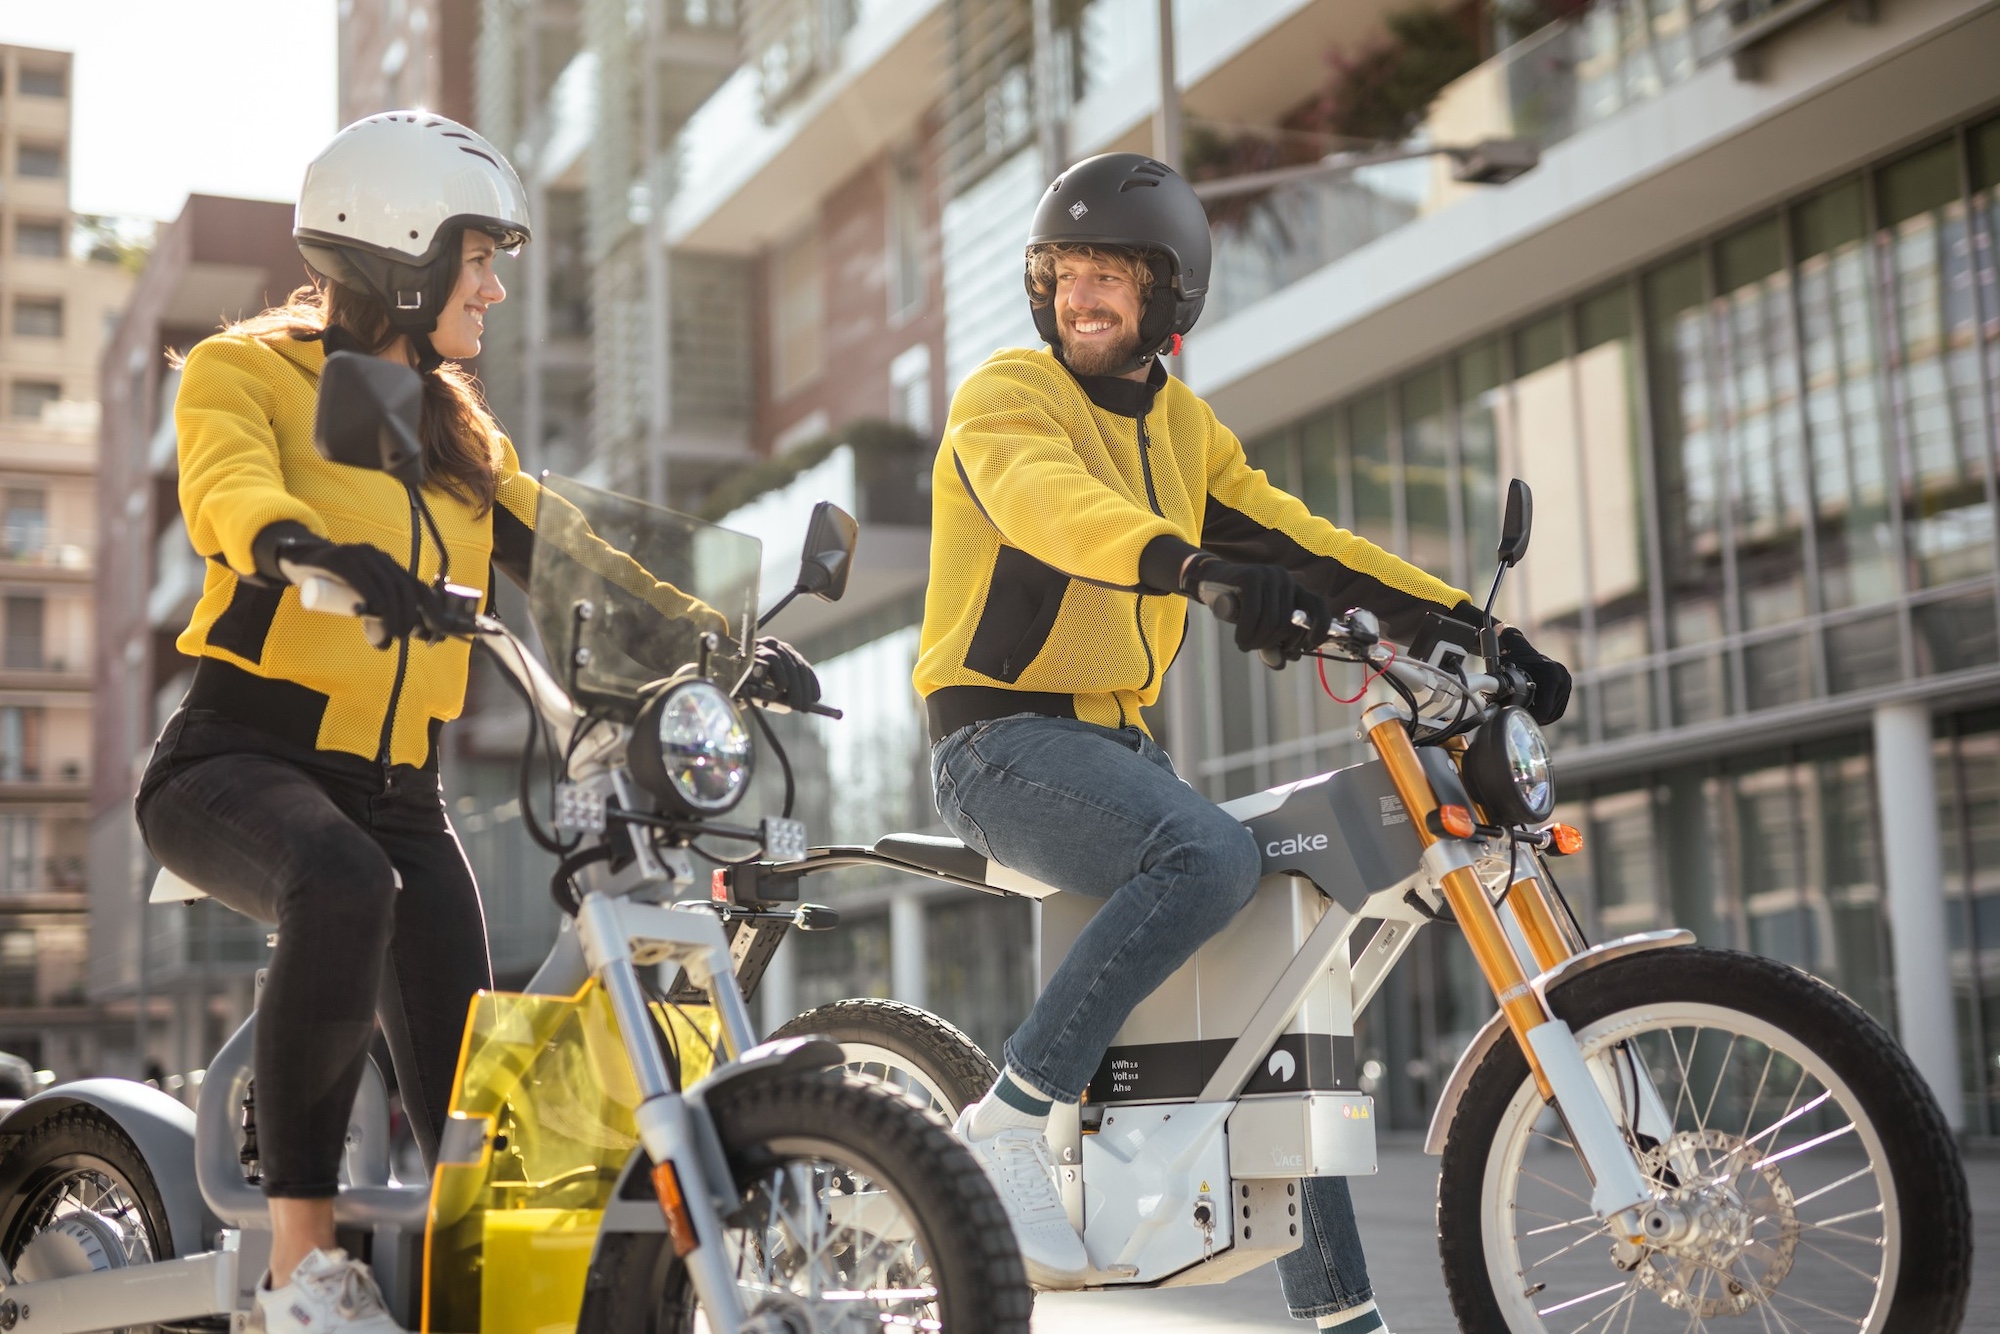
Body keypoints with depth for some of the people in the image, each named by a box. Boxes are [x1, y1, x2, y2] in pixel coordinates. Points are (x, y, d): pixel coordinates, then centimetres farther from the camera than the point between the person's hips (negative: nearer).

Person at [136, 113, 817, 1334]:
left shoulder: (457, 432, 21)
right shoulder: (245, 370, 1)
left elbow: (572, 552, 14)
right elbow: (230, 489, -21)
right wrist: (304, 546, -44)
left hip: (398, 790, 6)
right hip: (242, 758, -6)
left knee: (466, 1087, -6)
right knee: (346, 886, -37)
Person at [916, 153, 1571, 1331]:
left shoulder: (1182, 426, 16)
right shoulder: (1005, 396, -7)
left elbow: (1298, 541, 14)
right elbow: (1050, 503, -29)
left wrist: (1474, 626, 5)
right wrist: (1191, 563, -48)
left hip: (1118, 743, 7)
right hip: (1004, 738, -7)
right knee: (1214, 858, -32)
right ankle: (1010, 1125, -24)